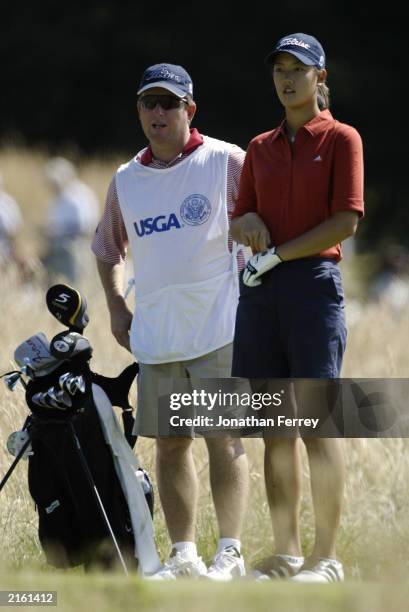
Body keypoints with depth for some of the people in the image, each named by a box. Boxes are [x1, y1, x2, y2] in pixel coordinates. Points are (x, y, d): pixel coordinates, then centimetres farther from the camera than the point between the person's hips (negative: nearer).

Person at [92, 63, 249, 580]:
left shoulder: (226, 162, -2)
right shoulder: (126, 180, 12)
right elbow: (107, 248, 26)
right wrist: (115, 306, 14)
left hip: (218, 328, -5)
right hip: (154, 336, 5)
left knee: (224, 437, -8)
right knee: (168, 443, 6)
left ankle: (230, 553, -7)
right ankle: (182, 555, 12)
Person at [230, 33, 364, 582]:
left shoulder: (340, 139, 0)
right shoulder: (261, 148, 17)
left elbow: (346, 221, -8)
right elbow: (239, 224, 20)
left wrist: (277, 254, -8)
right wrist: (246, 223, -4)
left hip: (314, 283, -6)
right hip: (260, 291, 6)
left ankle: (327, 557, -7)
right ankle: (286, 552, 8)